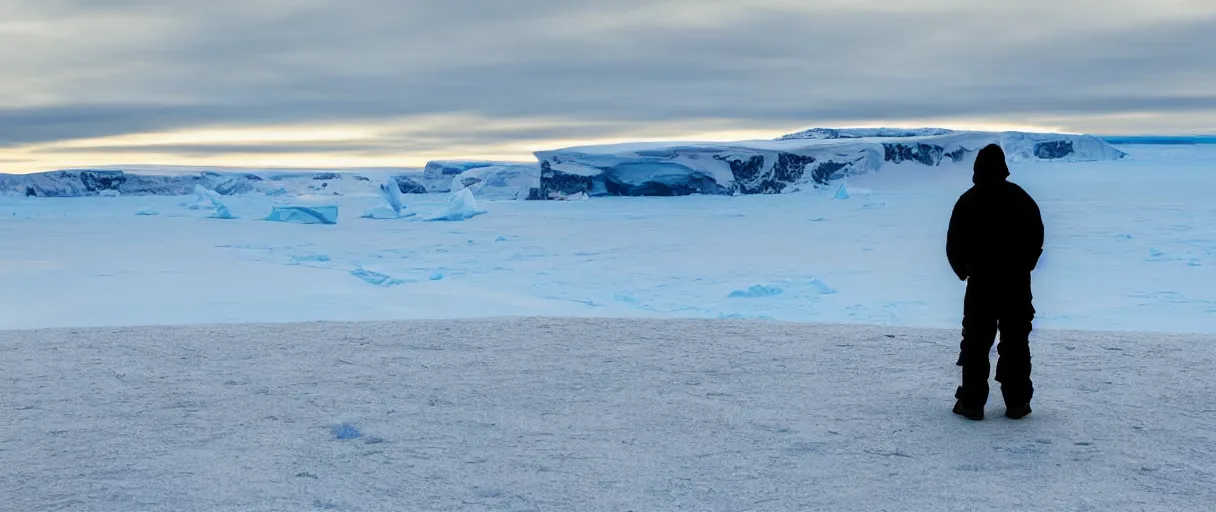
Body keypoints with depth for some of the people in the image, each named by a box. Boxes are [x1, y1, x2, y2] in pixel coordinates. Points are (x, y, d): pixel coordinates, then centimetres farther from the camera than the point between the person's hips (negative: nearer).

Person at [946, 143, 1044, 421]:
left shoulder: (968, 201, -6)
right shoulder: (1022, 199, 0)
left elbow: (954, 244, -6)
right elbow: (1037, 238, 4)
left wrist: (963, 270, 10)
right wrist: (1023, 267, 15)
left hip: (980, 282, -2)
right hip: (1017, 283, 2)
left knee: (975, 344, 4)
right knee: (1016, 343, 8)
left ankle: (971, 403, 3)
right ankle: (1017, 403, 10)